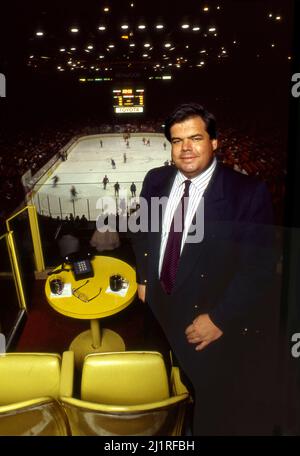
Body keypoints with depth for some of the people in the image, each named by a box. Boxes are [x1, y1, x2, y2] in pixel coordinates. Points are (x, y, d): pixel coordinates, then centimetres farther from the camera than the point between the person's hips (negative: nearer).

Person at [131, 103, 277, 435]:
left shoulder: (247, 193, -18)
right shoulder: (156, 181, -1)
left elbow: (258, 267, -19)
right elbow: (142, 231, 14)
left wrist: (219, 319, -20)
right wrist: (143, 277, 7)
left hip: (221, 323, -4)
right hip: (161, 309, 5)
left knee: (220, 413, 17)